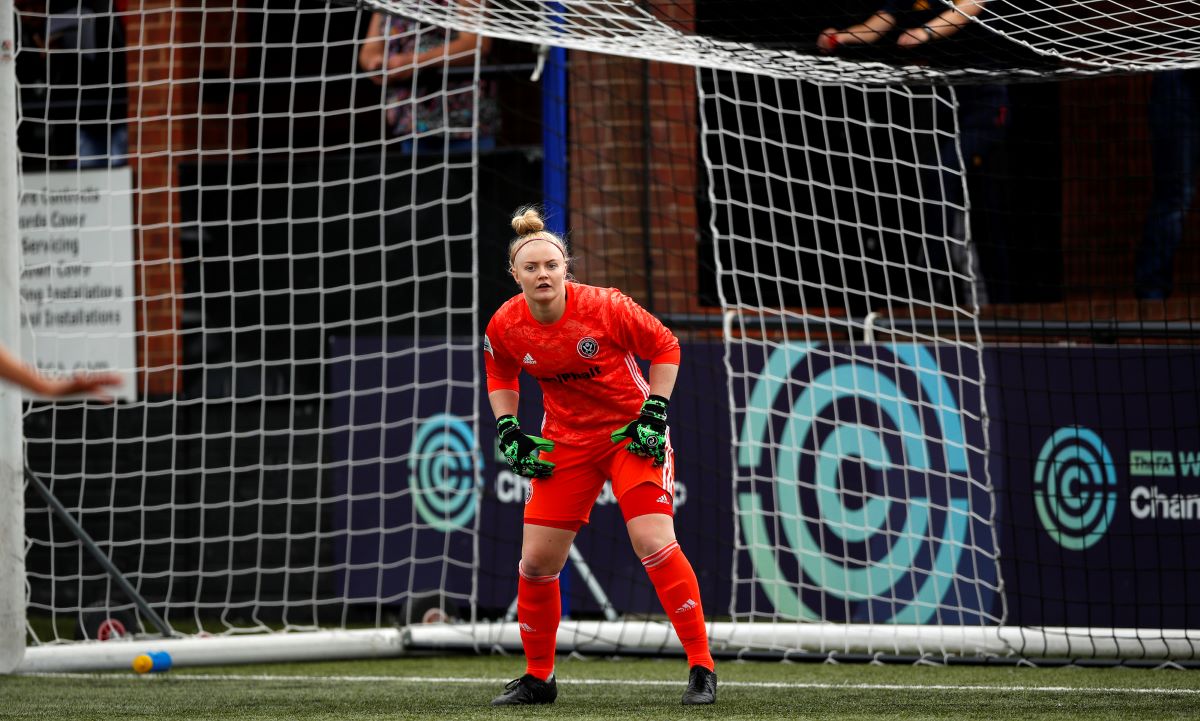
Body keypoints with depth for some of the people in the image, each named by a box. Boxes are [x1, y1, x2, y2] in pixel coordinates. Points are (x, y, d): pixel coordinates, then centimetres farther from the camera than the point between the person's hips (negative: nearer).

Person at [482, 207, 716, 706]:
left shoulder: (605, 306, -21)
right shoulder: (504, 326, -10)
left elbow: (665, 346, -8)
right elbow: (500, 374, 13)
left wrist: (654, 415, -12)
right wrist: (508, 432, 2)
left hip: (632, 434, -4)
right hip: (566, 440, 4)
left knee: (654, 542, -19)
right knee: (536, 560, 1)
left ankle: (702, 668, -11)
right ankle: (538, 678, 19)